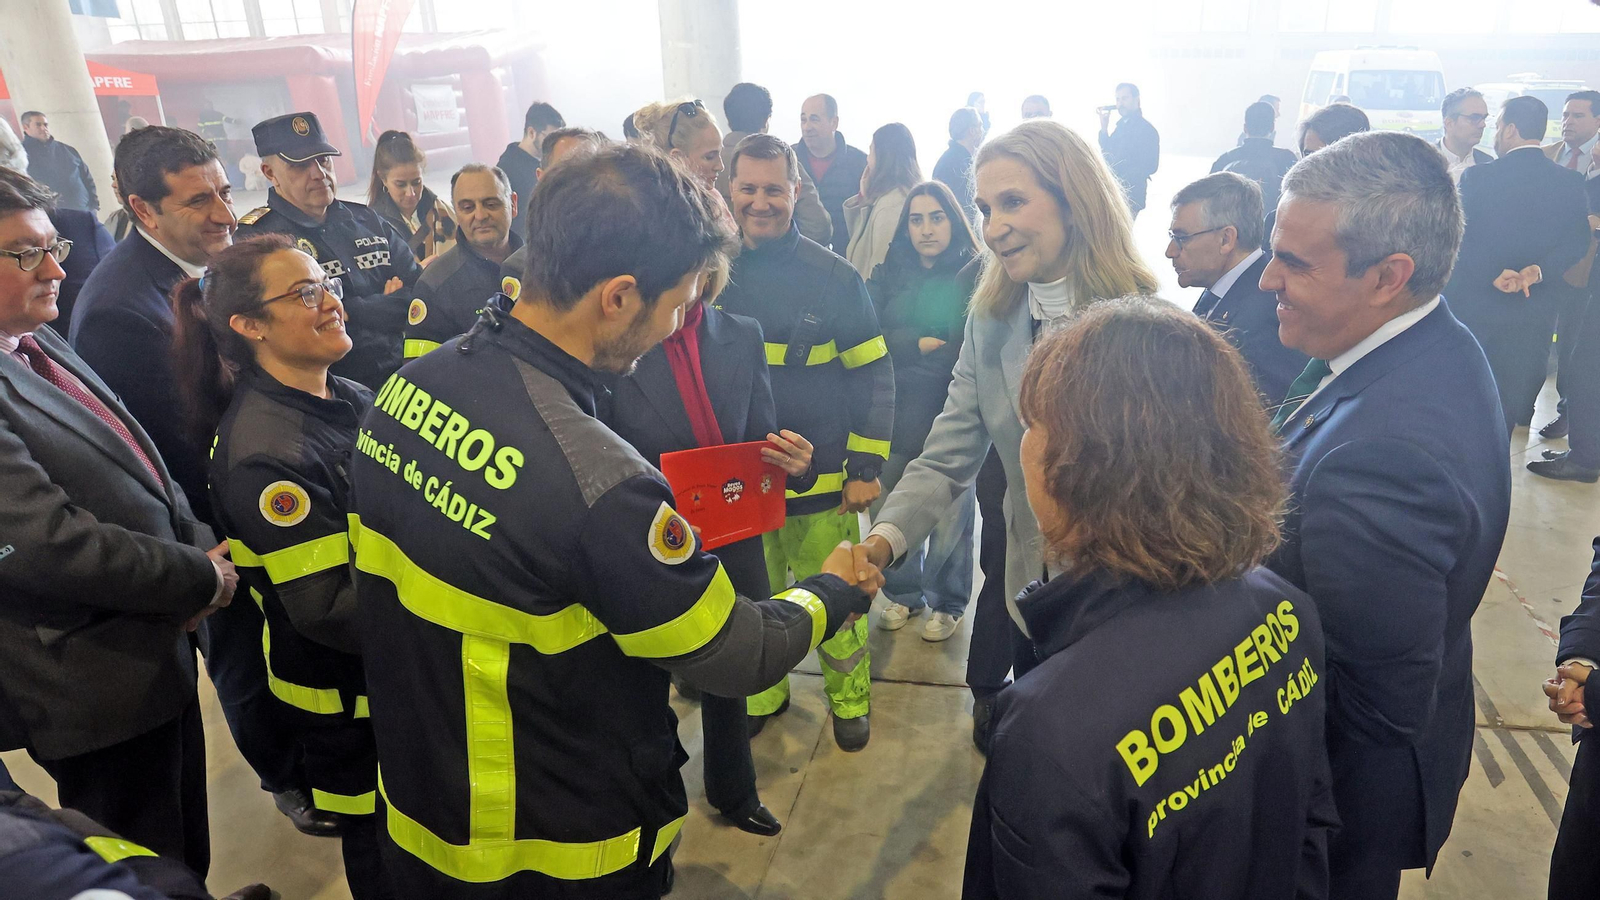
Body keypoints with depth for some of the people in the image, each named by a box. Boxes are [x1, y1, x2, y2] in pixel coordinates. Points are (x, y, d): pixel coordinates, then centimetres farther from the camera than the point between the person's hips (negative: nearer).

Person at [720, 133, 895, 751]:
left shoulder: (833, 277, -7)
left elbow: (873, 374, -2)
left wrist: (867, 467, -6)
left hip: (820, 479, -2)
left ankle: (850, 698, 33)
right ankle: (764, 692, 40)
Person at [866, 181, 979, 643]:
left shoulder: (976, 274, -5)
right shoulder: (889, 273, 9)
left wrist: (903, 354, -13)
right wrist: (922, 344, -13)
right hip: (896, 417, 4)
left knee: (950, 517, 5)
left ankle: (947, 603, 26)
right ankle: (903, 594, 31)